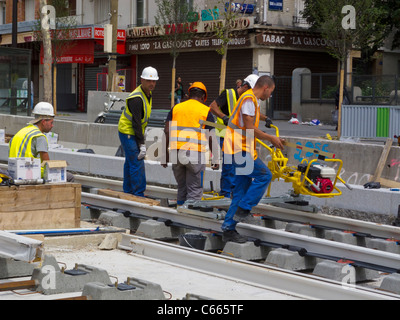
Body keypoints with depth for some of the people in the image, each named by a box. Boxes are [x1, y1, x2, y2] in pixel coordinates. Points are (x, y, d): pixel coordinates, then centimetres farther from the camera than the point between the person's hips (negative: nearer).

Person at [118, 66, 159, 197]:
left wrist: (141, 139, 16)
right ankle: (138, 194, -7)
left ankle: (128, 191, 25)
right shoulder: (136, 98, -24)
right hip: (128, 132, -10)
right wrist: (142, 144, -23)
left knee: (130, 162, 16)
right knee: (137, 163, -11)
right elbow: (136, 122, -24)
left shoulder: (148, 93, 7)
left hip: (134, 132, 10)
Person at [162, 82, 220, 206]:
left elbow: (167, 132, 7)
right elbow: (211, 137, -2)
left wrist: (164, 154, 11)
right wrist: (216, 158, 4)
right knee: (195, 191, 1)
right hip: (195, 154, -4)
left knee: (181, 188, 17)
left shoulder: (176, 108, 13)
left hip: (176, 153, 4)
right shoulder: (205, 111, 3)